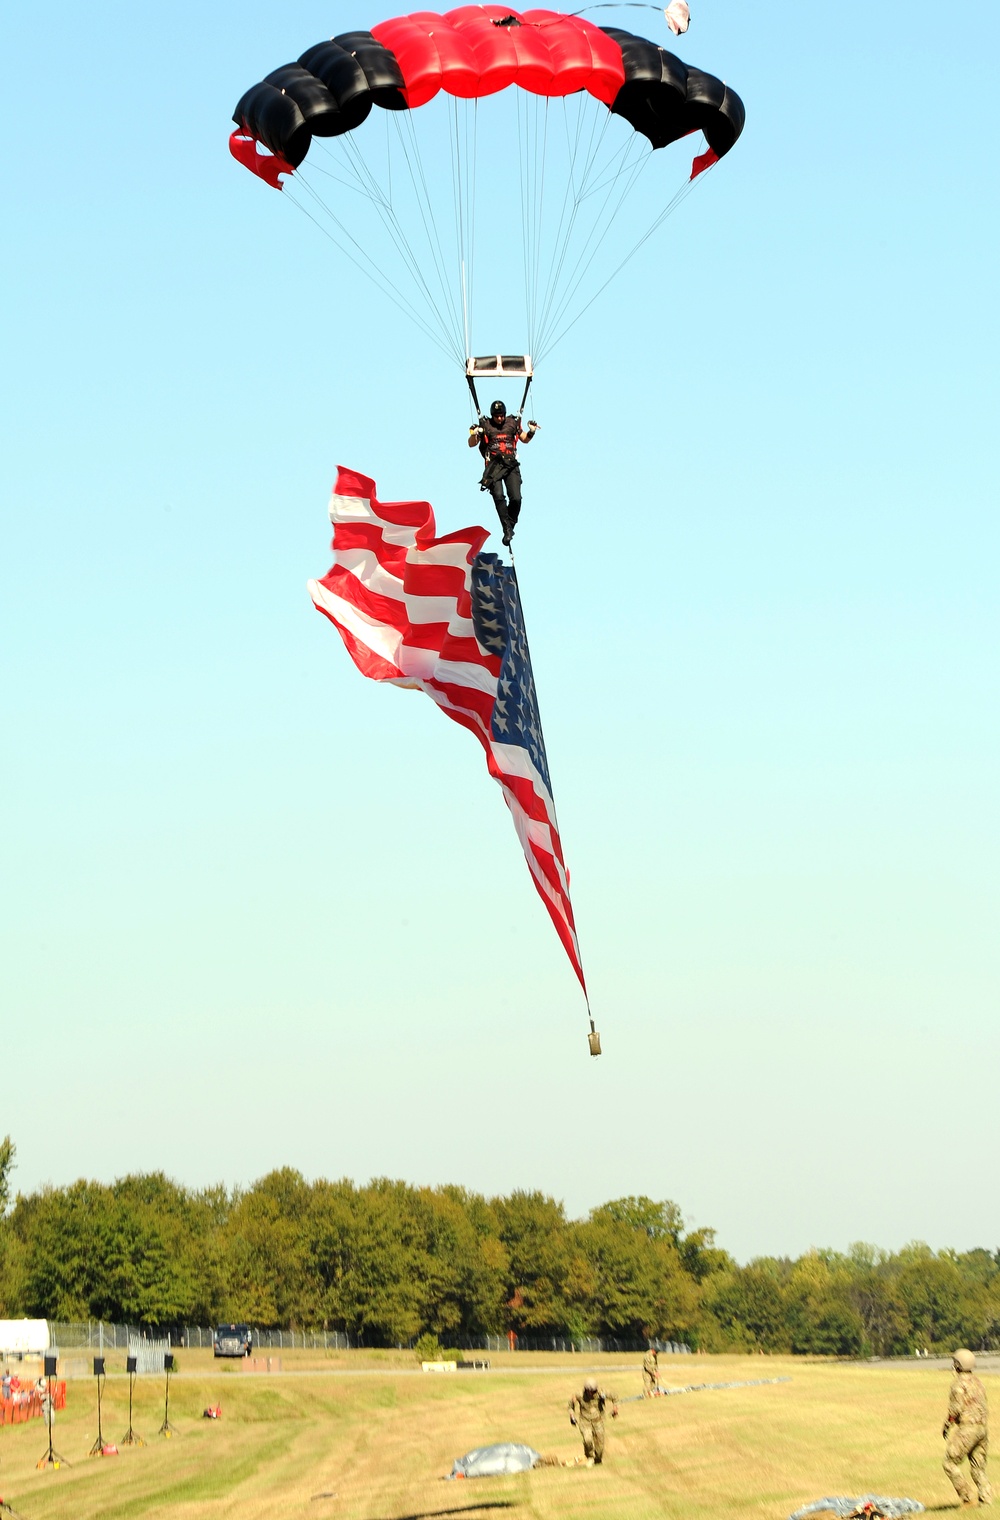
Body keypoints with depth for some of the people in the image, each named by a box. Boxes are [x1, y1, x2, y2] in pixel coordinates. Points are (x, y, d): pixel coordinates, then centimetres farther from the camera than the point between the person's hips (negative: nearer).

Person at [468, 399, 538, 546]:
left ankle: (511, 525, 11)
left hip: (511, 465, 2)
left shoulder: (513, 423, 11)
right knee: (498, 496, -21)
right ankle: (507, 529, -19)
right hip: (494, 465, -2)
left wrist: (531, 432, 3)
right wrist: (474, 434, -15)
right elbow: (471, 444, 6)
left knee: (516, 498, -11)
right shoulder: (485, 425, 5)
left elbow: (525, 439, 23)